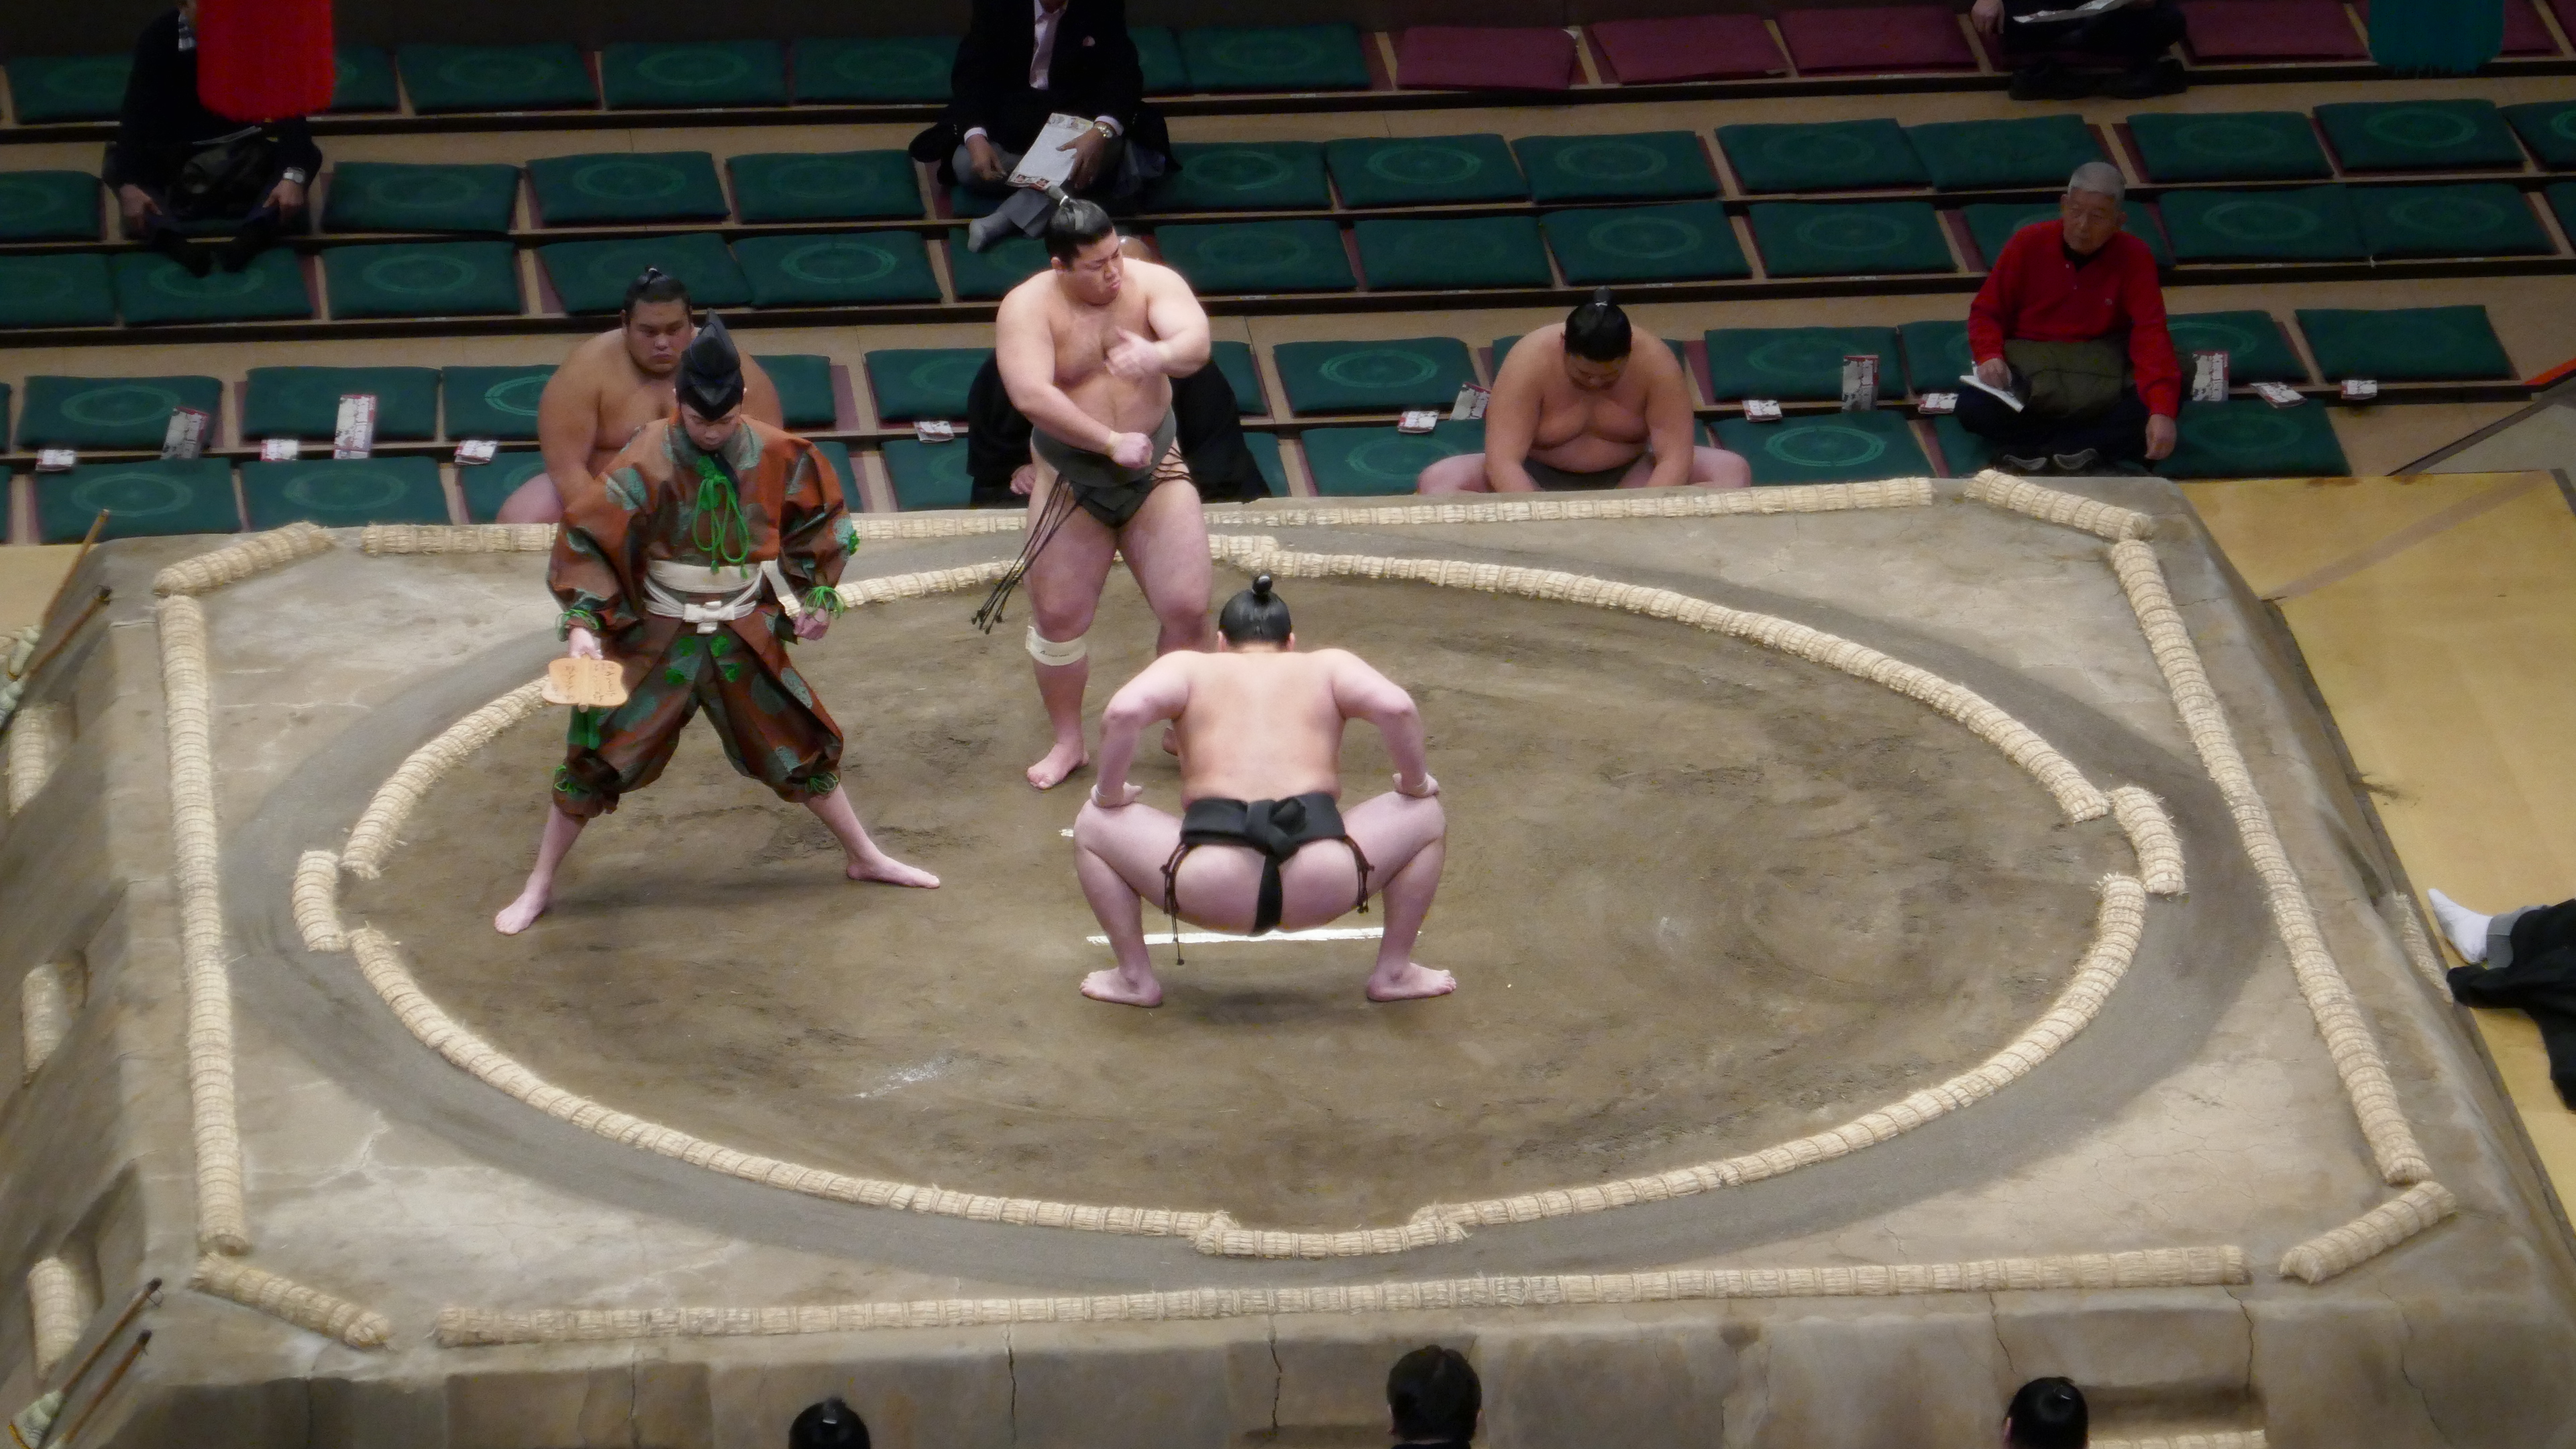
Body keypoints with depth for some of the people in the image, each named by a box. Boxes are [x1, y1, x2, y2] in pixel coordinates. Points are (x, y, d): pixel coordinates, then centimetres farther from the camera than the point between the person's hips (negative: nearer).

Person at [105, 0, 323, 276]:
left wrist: (293, 176, -37)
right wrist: (129, 185, -38)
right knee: (117, 168, -29)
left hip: (241, 148, 1)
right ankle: (171, 240, -56)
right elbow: (136, 114, -22)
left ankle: (252, 235, -52)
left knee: (308, 155, -27)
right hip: (174, 153, 0)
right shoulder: (159, 39, -16)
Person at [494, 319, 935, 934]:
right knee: (596, 757, -3)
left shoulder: (774, 455, -8)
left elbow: (820, 519, 10)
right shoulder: (647, 463, -19)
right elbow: (584, 537, -20)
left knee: (802, 744, 12)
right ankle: (539, 887, 12)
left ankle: (867, 858, 33)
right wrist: (582, 622, -30)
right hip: (655, 640, -3)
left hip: (745, 638, 3)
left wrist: (817, 594, 3)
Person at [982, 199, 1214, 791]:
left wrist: (1159, 355, -53)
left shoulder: (1153, 283, -10)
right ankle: (1068, 742, 25)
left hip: (1155, 470, 1)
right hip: (1071, 480, -1)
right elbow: (1030, 394, -29)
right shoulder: (1028, 307, -16)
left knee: (1187, 609, -3)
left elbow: (1196, 341, -29)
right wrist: (1112, 442, -31)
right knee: (1057, 615, 5)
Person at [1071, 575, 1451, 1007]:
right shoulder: (1330, 666, 22)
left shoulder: (1188, 667, 21)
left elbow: (1123, 712, 1)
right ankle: (1394, 974, 28)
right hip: (1323, 886, 1)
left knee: (1092, 827, 26)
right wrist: (1416, 783, 19)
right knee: (1427, 818, 29)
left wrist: (1108, 793, 16)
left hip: (1209, 886, -1)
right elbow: (1397, 707, 3)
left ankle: (1135, 979, 22)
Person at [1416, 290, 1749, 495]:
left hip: (1627, 480, 1)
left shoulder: (1655, 362, -20)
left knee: (1732, 471, -24)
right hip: (1538, 478, -1)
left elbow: (1674, 457, -23)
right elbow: (1503, 462, -30)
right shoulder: (1530, 361, -24)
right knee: (1438, 481, -29)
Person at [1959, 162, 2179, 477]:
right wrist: (1990, 356, -20)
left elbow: (2151, 333, -18)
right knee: (1973, 407, -30)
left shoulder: (2135, 257, -7)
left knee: (2152, 404, -31)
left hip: (2102, 374, 0)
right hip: (2027, 368, 0)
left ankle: (2031, 452, -31)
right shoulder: (2028, 244, -4)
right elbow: (1987, 312, 4)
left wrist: (2162, 411, -32)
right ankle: (2089, 451, -29)